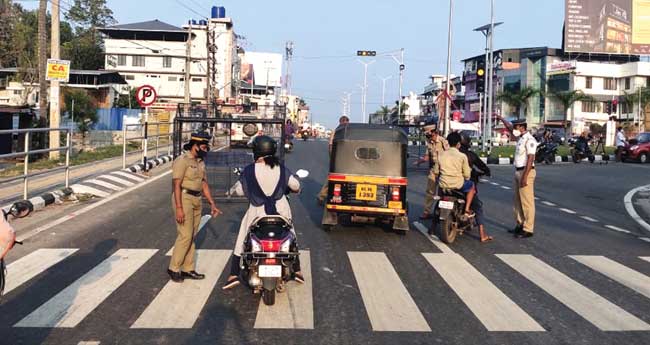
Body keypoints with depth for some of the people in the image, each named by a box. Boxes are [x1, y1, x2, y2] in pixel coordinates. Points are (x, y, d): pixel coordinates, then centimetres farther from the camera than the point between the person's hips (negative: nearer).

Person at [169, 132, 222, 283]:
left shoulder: (200, 161, 14)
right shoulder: (182, 161, -12)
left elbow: (204, 184, 18)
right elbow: (176, 185, -16)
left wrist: (212, 204, 12)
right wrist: (179, 208, -22)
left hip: (197, 200, 8)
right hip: (184, 198, -8)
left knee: (192, 236, 10)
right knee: (185, 235, -10)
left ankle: (187, 269, 16)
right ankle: (174, 268, 2)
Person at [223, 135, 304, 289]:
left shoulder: (249, 170, -12)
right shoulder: (281, 168, -5)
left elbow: (239, 190, -2)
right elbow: (295, 185, 3)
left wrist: (232, 190, 20)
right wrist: (296, 189, 26)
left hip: (258, 212, -2)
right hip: (281, 211, 2)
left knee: (241, 241, 9)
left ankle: (234, 275, 2)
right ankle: (297, 271, 24)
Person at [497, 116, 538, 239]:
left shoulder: (529, 140, -16)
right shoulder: (520, 137, 12)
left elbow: (530, 159, -22)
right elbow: (509, 127, 30)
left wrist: (525, 177, -25)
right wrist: (501, 118, 34)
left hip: (526, 172, -10)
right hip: (518, 171, 10)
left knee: (527, 201, -7)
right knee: (518, 201, 13)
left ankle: (528, 229, -6)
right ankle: (520, 225, 21)